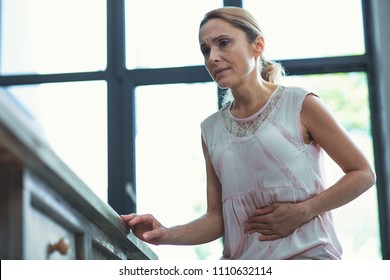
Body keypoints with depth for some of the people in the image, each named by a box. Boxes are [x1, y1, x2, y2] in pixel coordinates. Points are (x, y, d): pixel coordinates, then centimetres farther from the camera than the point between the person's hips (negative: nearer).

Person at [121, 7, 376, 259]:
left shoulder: (300, 105, -2)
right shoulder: (211, 130, 11)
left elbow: (363, 174, 1)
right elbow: (217, 218, 10)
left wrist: (302, 211, -10)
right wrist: (166, 235, -8)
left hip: (305, 254, -4)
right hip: (241, 260, 4)